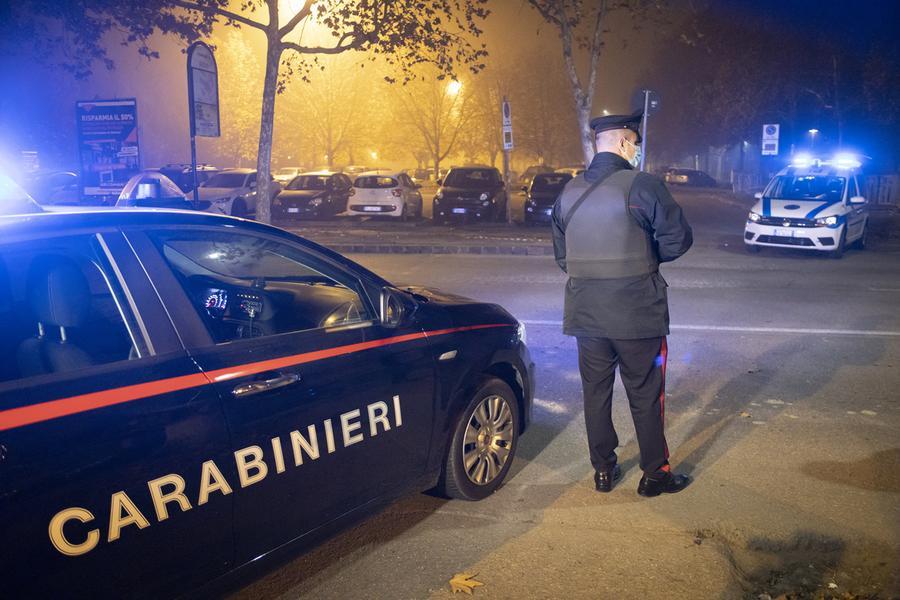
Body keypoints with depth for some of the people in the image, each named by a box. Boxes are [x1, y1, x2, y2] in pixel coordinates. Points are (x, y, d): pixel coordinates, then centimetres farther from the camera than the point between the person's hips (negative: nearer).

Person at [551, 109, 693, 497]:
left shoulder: (569, 192, 6)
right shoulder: (641, 185, -12)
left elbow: (561, 255, 11)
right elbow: (678, 240, -8)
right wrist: (647, 256, 9)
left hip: (586, 313, 5)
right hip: (637, 315, -5)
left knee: (596, 392, 14)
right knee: (645, 395, 8)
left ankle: (603, 471, 25)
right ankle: (654, 474, 19)